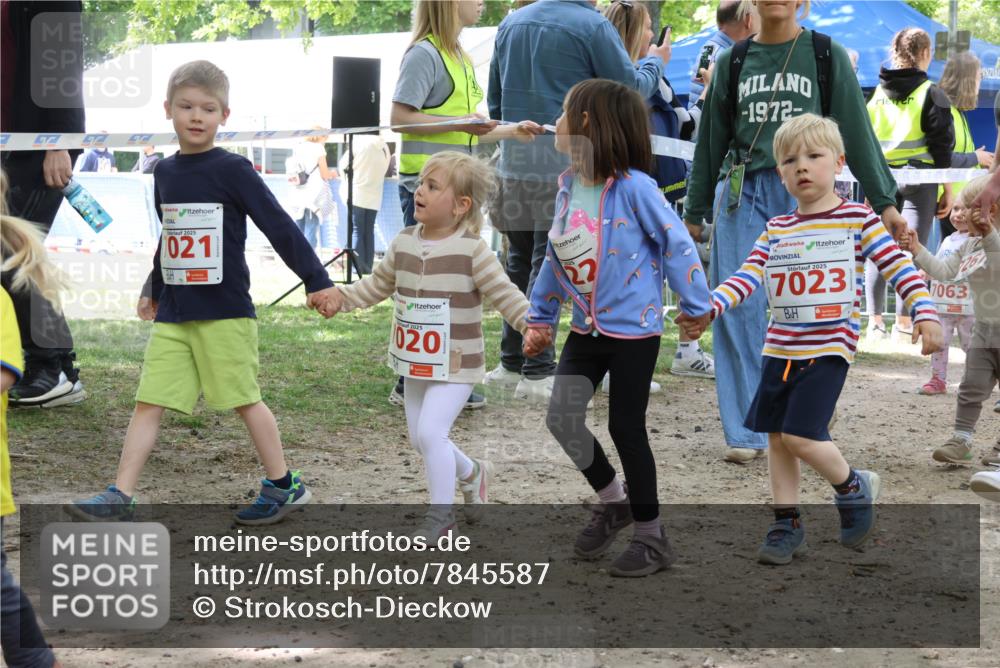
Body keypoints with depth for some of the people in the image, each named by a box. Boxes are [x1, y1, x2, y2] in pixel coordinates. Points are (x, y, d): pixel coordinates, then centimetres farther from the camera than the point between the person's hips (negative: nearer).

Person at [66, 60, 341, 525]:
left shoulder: (232, 170, -8)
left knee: (244, 399, 2)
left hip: (225, 312, -5)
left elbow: (280, 227, -9)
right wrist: (154, 290, 31)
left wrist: (317, 281, -10)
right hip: (173, 315, 5)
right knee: (149, 402, 1)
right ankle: (120, 497, 2)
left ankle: (284, 486, 17)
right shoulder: (165, 173, 10)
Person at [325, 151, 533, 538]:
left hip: (456, 366, -7)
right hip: (416, 362, 7)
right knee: (419, 437, 13)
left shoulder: (472, 251, -15)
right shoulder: (403, 244, 2)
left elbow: (506, 297, -14)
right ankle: (472, 473, 41)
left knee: (430, 431, -17)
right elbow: (377, 285, 15)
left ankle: (439, 515, -2)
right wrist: (340, 298, 6)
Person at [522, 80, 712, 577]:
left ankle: (651, 537, 16)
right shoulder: (568, 187, 3)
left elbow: (676, 245, -13)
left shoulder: (633, 186, -19)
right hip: (587, 328, 7)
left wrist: (696, 306, -8)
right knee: (561, 417, 2)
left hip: (633, 329, -6)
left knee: (626, 427, 0)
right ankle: (613, 501, 27)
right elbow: (555, 257, 14)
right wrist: (541, 318, 17)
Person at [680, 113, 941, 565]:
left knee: (800, 435, -13)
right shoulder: (776, 230, 9)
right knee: (777, 438, 9)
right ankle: (787, 524, 23)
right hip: (780, 348, 5)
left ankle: (854, 488, 14)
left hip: (828, 348, -5)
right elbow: (747, 277, 1)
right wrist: (707, 308, -13)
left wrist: (924, 313, -17)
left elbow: (898, 267, -5)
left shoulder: (857, 219, -3)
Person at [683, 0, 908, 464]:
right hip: (741, 194, 2)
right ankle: (745, 434, 2)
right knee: (739, 312, -3)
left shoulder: (827, 56, 6)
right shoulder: (732, 61, 11)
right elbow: (711, 139, 17)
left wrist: (883, 200, 2)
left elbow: (856, 130, 6)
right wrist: (694, 212, 19)